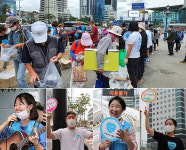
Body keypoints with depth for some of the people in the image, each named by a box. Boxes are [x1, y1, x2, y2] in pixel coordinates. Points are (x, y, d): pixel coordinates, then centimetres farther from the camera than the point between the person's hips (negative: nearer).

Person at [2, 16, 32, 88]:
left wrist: (21, 45, -26)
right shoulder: (11, 33, 10)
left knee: (20, 77, -15)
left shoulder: (25, 31, -9)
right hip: (15, 57, 7)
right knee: (17, 77, 14)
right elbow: (9, 44, 15)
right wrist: (5, 46, -9)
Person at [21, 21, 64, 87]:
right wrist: (33, 73, -15)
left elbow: (61, 51, 7)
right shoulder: (28, 45, -13)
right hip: (39, 78, -2)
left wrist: (57, 57, -15)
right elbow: (26, 62, -4)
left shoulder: (55, 40, -9)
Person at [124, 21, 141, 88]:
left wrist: (126, 58, -16)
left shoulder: (132, 36, -19)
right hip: (137, 56, 9)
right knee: (135, 73, 17)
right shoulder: (139, 34, 8)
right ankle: (135, 86, 26)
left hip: (132, 57, -9)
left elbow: (129, 48, -20)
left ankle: (133, 88, 2)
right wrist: (128, 41, 20)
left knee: (132, 74, -2)